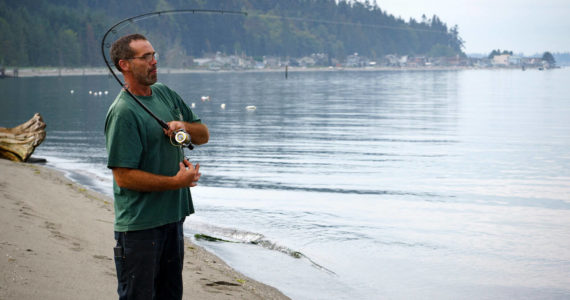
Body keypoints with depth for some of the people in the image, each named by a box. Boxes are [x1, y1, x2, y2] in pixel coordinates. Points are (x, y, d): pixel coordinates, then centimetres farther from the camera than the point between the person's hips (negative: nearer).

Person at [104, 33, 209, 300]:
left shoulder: (165, 94, 9)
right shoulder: (123, 112, -16)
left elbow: (203, 135, 16)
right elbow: (124, 176, -20)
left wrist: (185, 126, -7)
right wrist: (176, 182, -17)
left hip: (172, 216, 8)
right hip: (139, 224, -8)